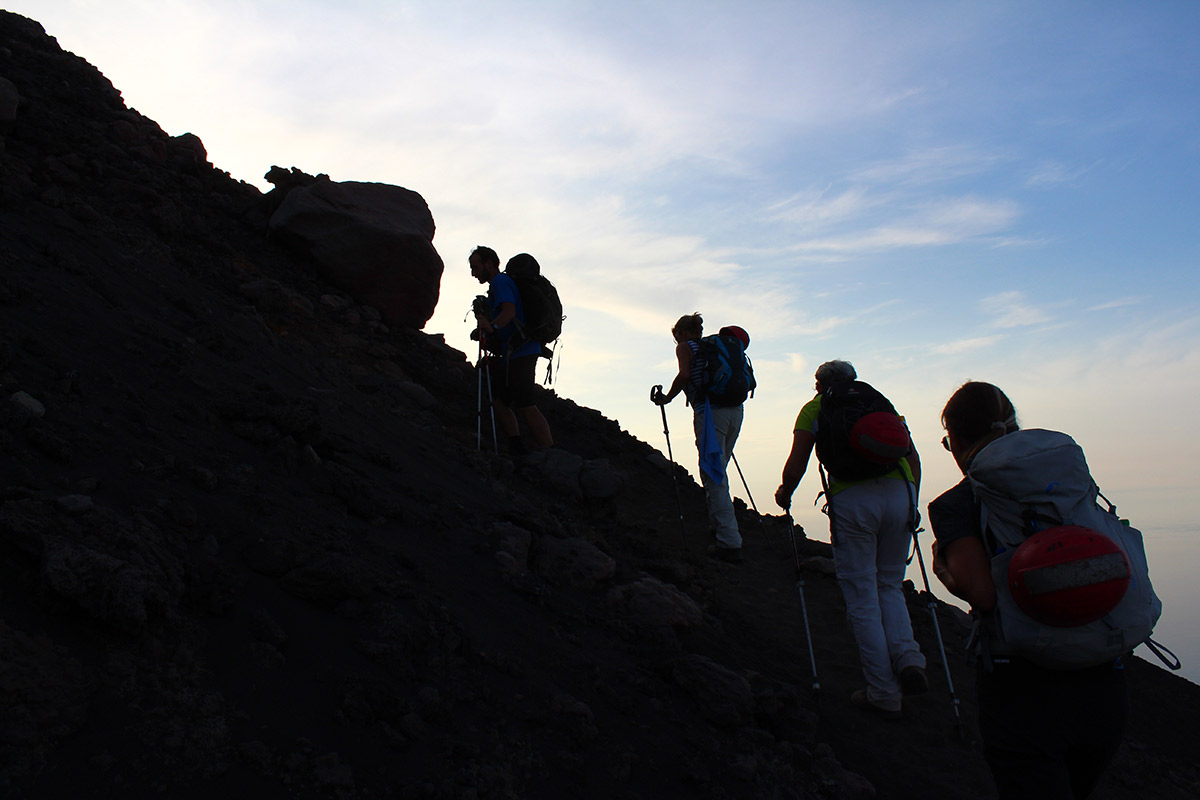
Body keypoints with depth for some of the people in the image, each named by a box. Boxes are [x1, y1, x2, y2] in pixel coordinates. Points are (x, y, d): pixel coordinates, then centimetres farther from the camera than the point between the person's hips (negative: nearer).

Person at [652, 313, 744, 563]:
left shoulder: (685, 347, 5)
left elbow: (684, 375, -14)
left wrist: (667, 398, -1)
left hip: (710, 412, -7)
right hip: (735, 410, 7)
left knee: (714, 477, -7)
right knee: (717, 472, 21)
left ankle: (730, 544, -11)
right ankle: (719, 525, 27)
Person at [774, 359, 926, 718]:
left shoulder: (815, 408, 16)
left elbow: (795, 467, 8)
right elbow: (913, 457, 19)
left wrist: (784, 495, 26)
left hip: (852, 497, -4)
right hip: (900, 491, 4)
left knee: (862, 597, 5)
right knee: (889, 586, 20)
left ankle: (884, 695, 8)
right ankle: (908, 658, -1)